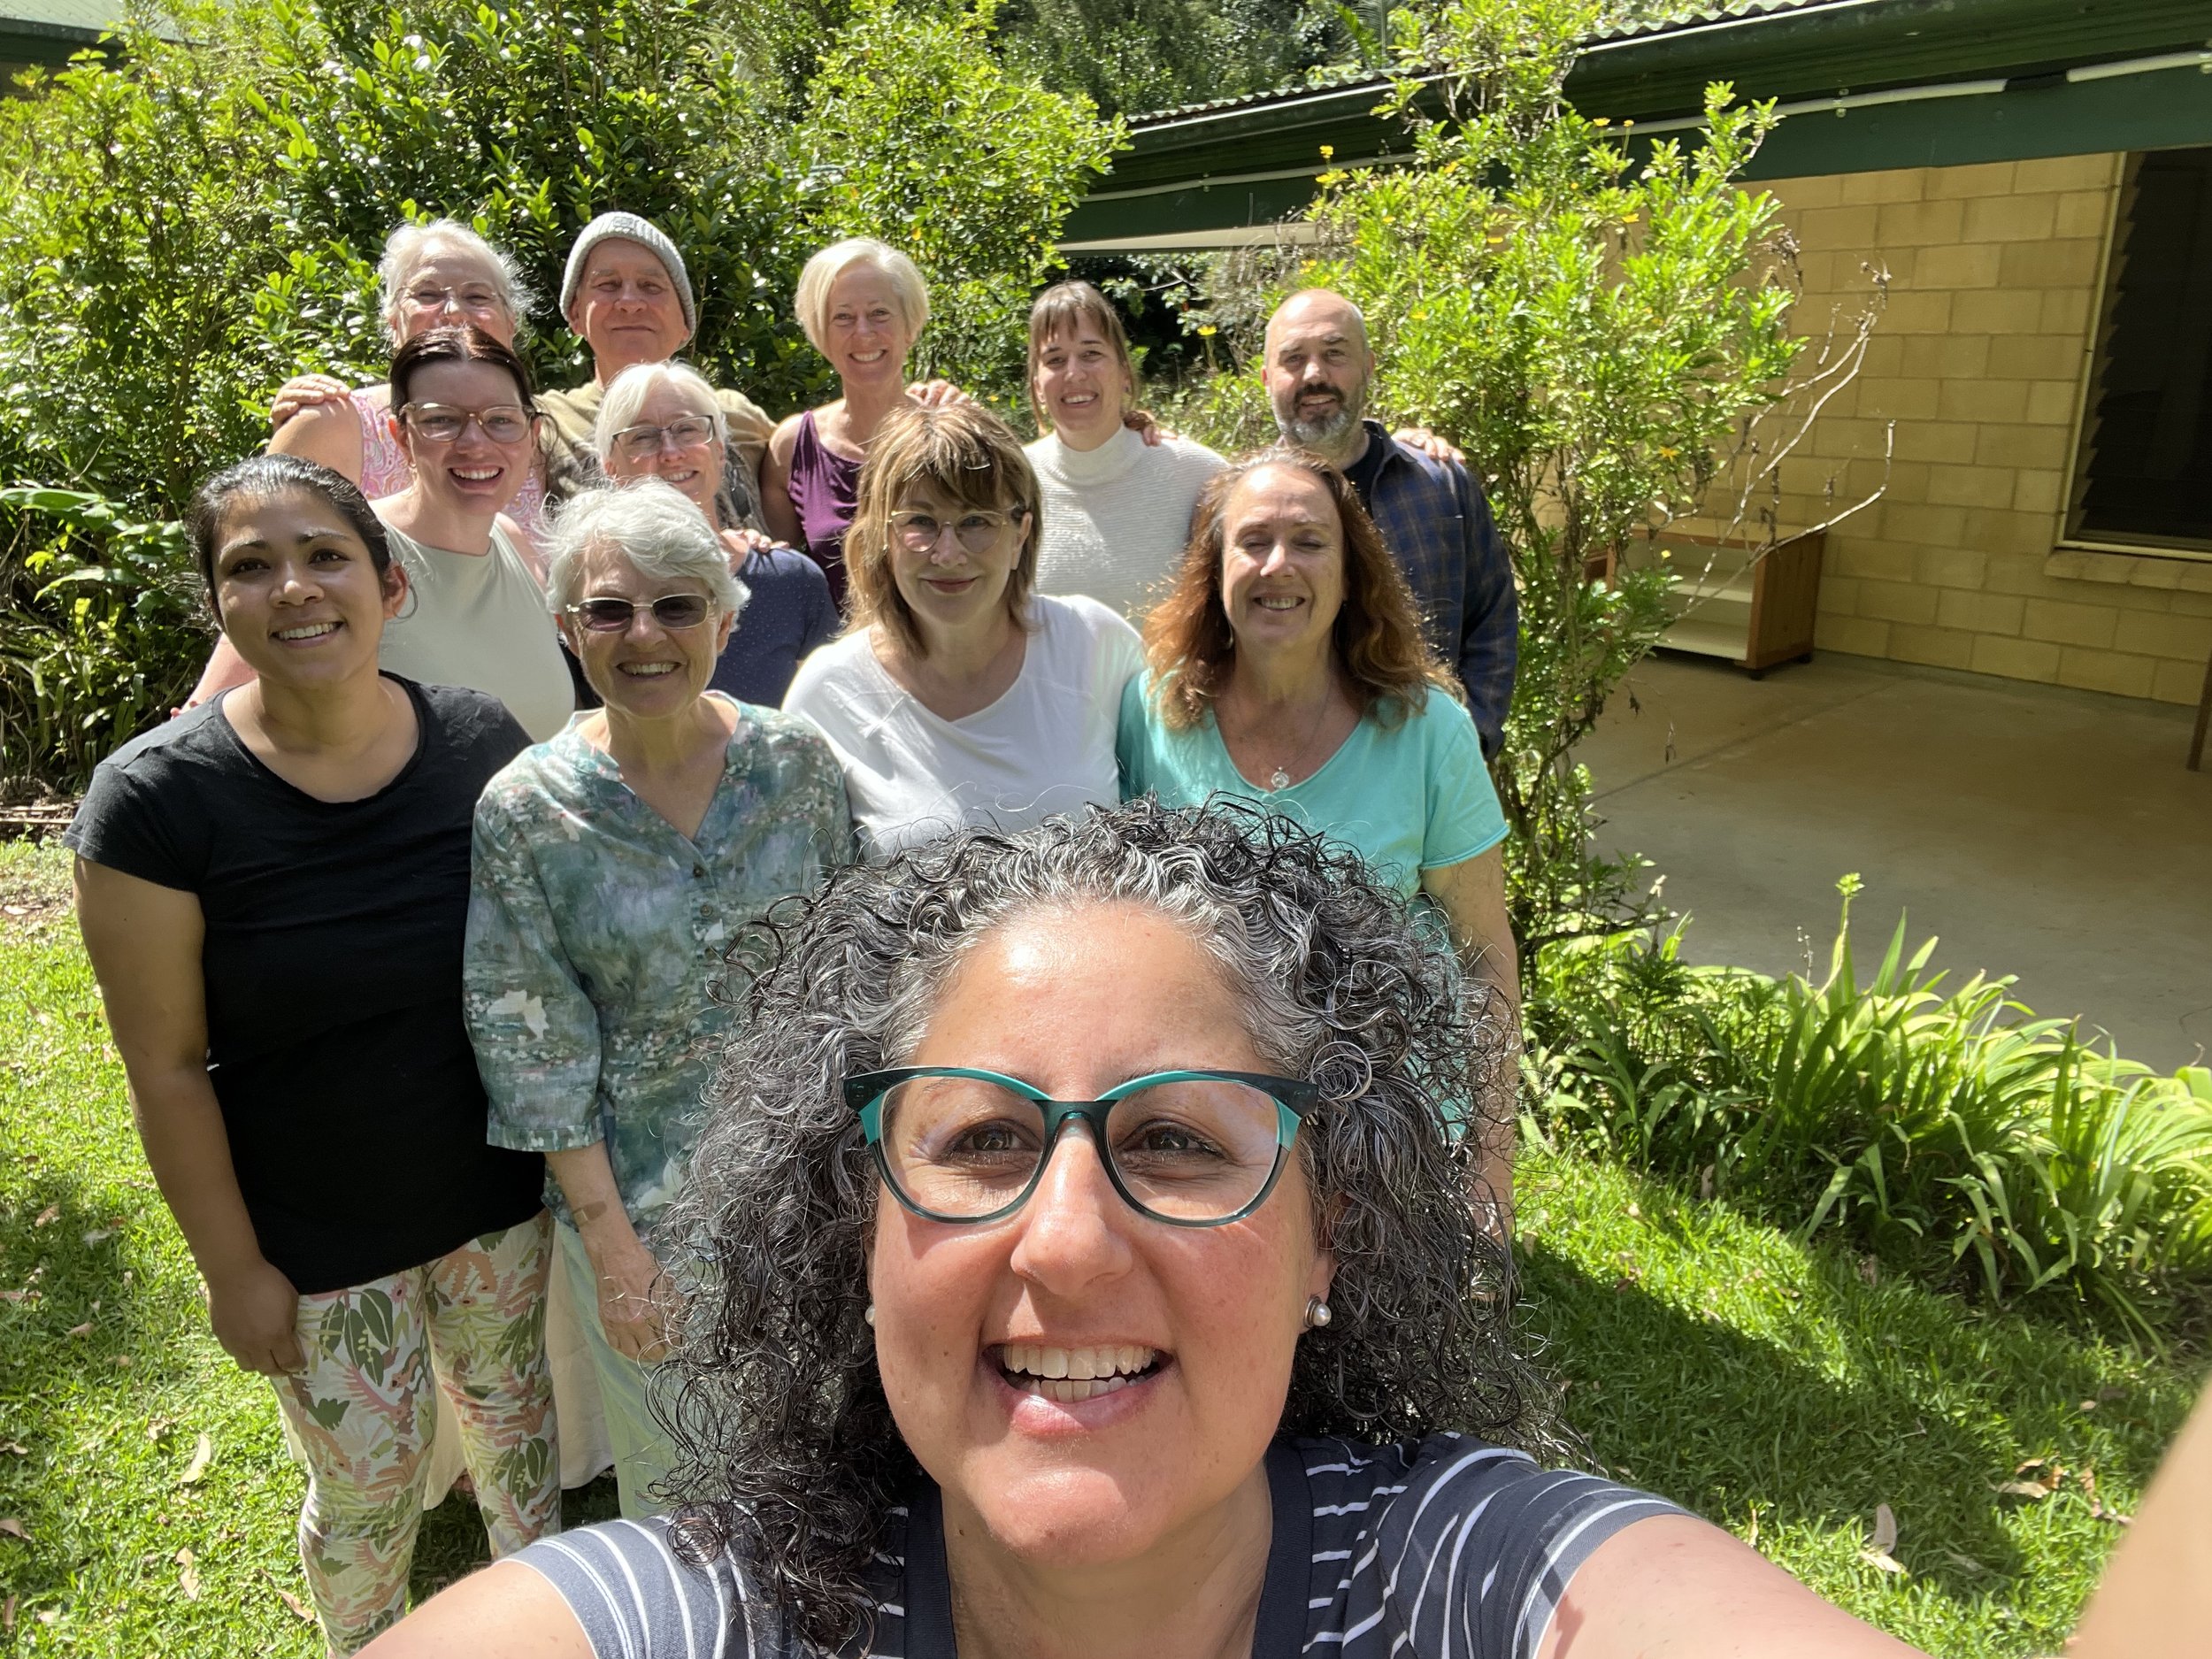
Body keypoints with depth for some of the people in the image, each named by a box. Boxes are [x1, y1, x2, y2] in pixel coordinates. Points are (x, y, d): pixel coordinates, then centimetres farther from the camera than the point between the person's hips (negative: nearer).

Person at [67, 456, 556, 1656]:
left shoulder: (481, 741, -11)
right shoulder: (157, 798, -19)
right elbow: (166, 1069, -13)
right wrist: (232, 1267, -7)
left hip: (498, 1189, 3)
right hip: (315, 1237, -2)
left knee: (515, 1420, 24)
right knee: (367, 1490, 17)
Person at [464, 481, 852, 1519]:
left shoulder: (796, 760, -7)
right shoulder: (525, 810, -13)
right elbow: (534, 1045, -10)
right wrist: (607, 1235, -10)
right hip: (639, 1200, -2)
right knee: (675, 1478, 20)